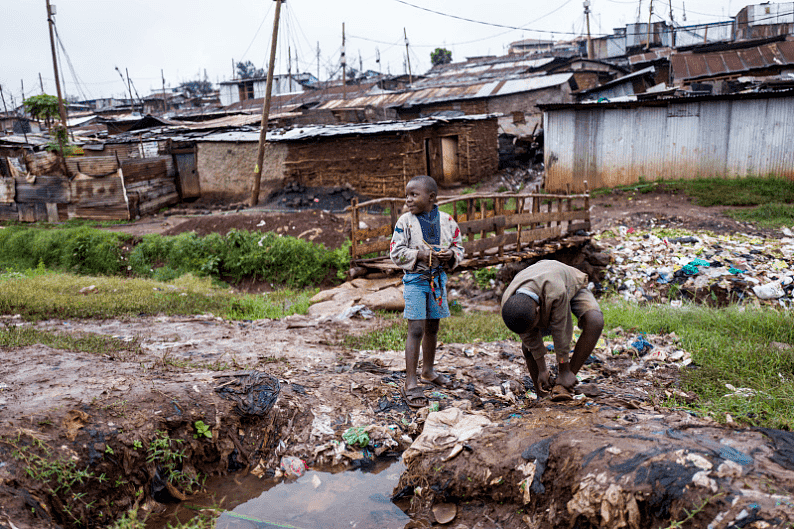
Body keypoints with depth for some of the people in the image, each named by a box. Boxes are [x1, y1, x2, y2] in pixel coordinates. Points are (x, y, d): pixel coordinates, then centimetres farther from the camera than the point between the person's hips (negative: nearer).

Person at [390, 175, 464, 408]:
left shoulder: (447, 221, 1)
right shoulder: (405, 222, -7)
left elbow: (459, 247, 8)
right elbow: (396, 252, -8)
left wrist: (451, 254, -14)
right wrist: (420, 254, -19)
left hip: (438, 278, 4)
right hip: (415, 279, -4)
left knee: (432, 328, 16)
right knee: (416, 329, -8)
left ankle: (428, 370, 36)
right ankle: (410, 384, -4)